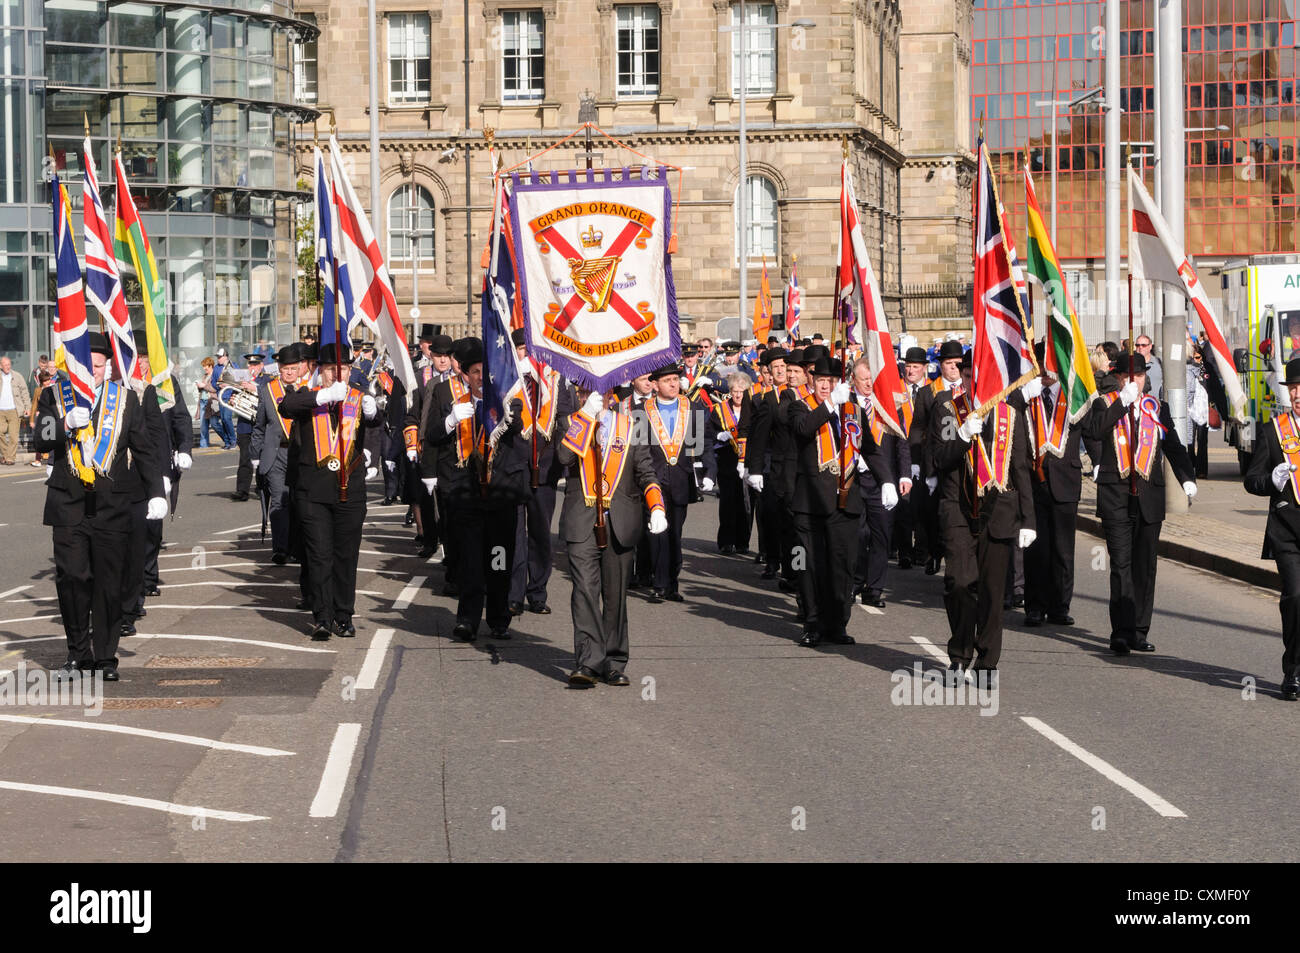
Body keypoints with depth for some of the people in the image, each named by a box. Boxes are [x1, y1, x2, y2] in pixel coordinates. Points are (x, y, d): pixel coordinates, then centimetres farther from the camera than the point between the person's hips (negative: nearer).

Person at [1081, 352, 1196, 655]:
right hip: (1116, 497, -3)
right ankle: (1121, 633, -10)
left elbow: (1174, 447, 11)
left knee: (1145, 567, 7)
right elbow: (1092, 431, -16)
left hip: (1150, 498, 3)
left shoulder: (1157, 408, 13)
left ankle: (1139, 633, 14)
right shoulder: (1105, 405, 4)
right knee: (1121, 564, -9)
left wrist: (1187, 478, -5)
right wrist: (1122, 403, -19)